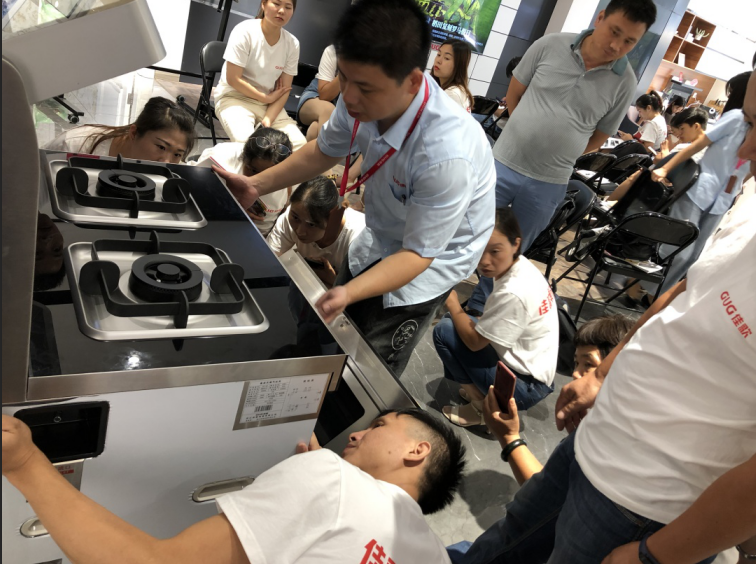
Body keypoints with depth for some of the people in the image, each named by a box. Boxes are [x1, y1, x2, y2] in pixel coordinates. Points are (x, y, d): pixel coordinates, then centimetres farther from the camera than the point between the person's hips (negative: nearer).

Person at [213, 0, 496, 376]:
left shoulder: (446, 154, -40)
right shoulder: (364, 98, -21)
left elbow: (419, 253, -29)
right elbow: (324, 151, 1)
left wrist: (348, 294, -43)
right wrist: (257, 185, -8)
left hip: (428, 262, -6)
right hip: (377, 242, 6)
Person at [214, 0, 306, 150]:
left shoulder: (292, 44, -5)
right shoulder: (245, 31, -15)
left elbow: (284, 90, -4)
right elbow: (233, 79, -15)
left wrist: (267, 121, -17)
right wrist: (266, 98, -11)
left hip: (268, 103, 4)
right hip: (234, 97, -4)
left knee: (299, 144, -17)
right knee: (246, 142, -33)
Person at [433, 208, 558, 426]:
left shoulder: (513, 294, -31)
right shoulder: (521, 266, -6)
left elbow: (474, 342, -18)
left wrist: (452, 304, -8)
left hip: (526, 386, -9)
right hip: (531, 368, 9)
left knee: (444, 331, -13)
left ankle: (483, 408, 1)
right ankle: (479, 389, 14)